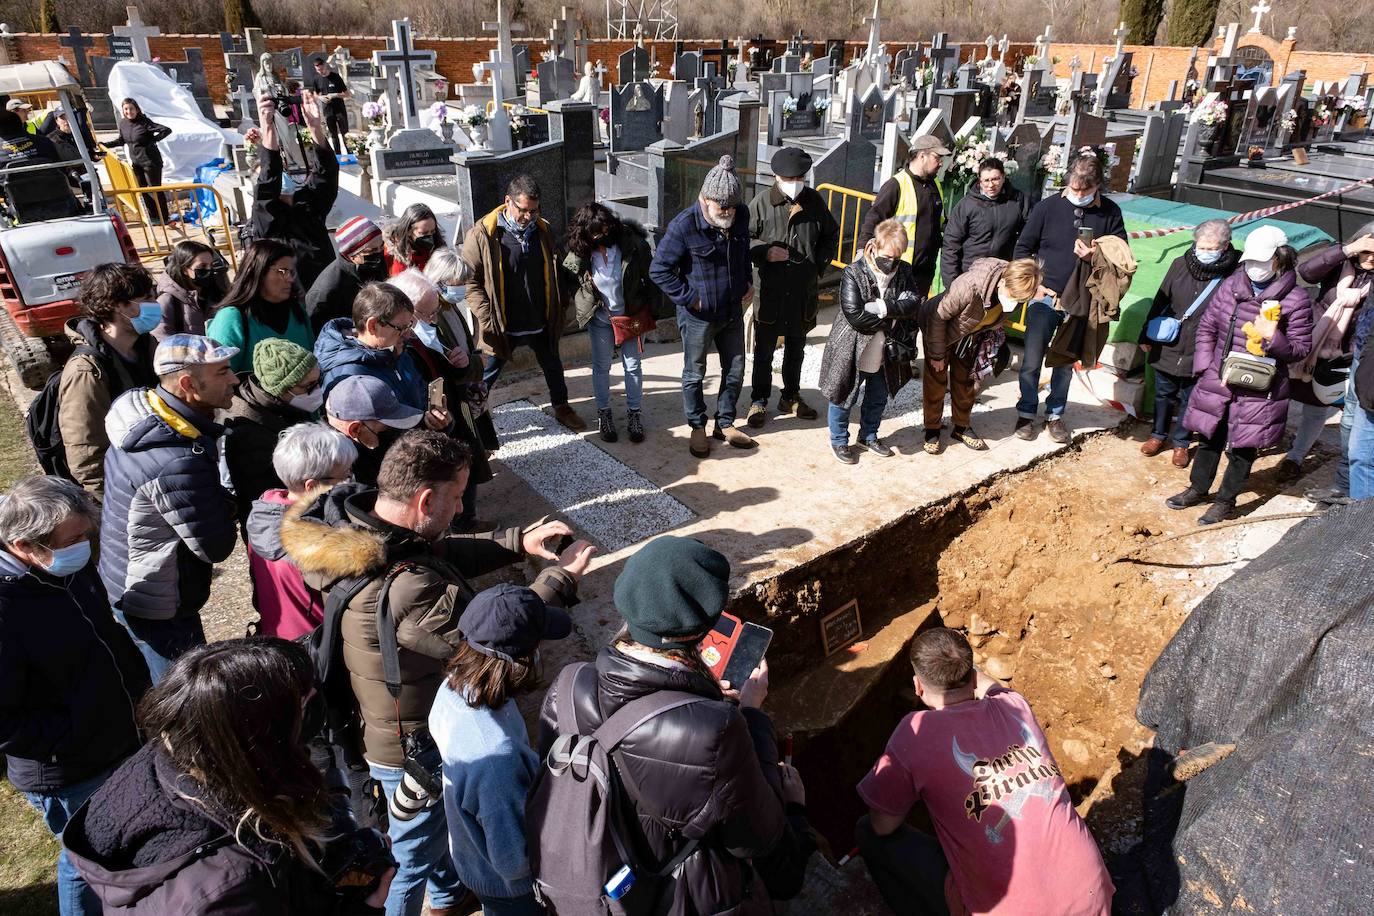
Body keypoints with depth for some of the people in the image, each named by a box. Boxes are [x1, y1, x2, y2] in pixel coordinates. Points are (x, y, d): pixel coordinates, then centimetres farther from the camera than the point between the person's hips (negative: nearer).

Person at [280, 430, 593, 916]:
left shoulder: (359, 521, -14)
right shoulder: (408, 589, -42)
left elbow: (441, 555, 5)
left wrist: (518, 542, -4)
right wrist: (561, 578, -19)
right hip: (415, 750, -10)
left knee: (447, 817, 35)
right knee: (414, 856, 19)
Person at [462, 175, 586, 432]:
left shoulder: (543, 230, 0)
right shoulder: (482, 235, -15)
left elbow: (554, 273, 11)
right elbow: (470, 281, -13)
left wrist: (557, 312, 7)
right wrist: (488, 319, -20)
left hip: (541, 322, 5)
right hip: (502, 325, -5)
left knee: (553, 367, 23)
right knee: (486, 377, 8)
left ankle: (561, 407, 45)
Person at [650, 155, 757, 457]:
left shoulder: (741, 214, -5)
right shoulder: (684, 225, -22)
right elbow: (659, 269, -16)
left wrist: (748, 282, 9)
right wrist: (688, 298, -17)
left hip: (732, 311, 5)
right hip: (698, 316, -5)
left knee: (735, 370, 15)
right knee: (694, 375, 10)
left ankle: (725, 423, 33)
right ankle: (697, 428, 29)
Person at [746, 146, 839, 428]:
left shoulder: (814, 200, 1)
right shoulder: (762, 201, -8)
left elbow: (831, 236, 14)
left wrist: (818, 265, 2)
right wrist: (764, 252, -19)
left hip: (804, 291, 3)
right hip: (770, 291, -3)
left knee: (796, 347, 17)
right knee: (764, 349, 7)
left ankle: (791, 397, 33)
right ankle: (759, 401, 21)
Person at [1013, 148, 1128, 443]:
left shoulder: (1110, 212, -4)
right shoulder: (1048, 207, -6)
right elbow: (1022, 249, 3)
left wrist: (1096, 256, -20)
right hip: (1045, 297, -1)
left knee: (1066, 363, 12)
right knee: (1032, 361, 2)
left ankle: (1055, 415, 27)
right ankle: (1026, 413, 19)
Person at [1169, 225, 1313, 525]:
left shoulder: (1296, 299, -10)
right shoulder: (1231, 286, 0)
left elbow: (1301, 349, -5)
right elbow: (1207, 327, 8)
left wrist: (1274, 338, -24)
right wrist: (1205, 367, 0)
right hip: (1216, 383, 4)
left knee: (1242, 447, 8)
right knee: (1209, 438, 17)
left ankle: (1226, 500, 24)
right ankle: (1199, 489, 35)